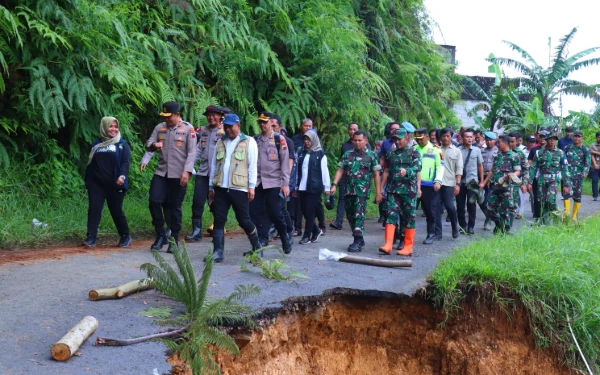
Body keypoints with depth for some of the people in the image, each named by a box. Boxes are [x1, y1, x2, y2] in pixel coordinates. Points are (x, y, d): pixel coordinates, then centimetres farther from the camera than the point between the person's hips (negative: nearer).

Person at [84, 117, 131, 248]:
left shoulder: (122, 144, 4)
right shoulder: (96, 144, 14)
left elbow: (126, 162, -8)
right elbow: (90, 163, 19)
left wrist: (122, 175, -25)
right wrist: (87, 180, 17)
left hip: (114, 184, -3)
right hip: (96, 183, 3)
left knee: (116, 211, 3)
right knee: (94, 209, -6)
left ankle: (125, 236, 18)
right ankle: (91, 238, -6)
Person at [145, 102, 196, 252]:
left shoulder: (188, 128, -4)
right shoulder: (159, 127, 8)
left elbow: (192, 152, -7)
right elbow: (148, 145, 10)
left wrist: (187, 171, -17)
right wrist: (154, 145, -15)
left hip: (179, 175, -4)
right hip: (161, 172, 4)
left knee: (175, 207, 4)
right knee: (154, 202, -5)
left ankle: (174, 240, 16)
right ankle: (160, 235, 11)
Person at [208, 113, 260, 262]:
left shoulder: (249, 142, 1)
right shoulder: (220, 142, 15)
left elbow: (252, 165, -4)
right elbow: (214, 165, 16)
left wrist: (251, 186, -9)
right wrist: (211, 186, 13)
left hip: (239, 188, -4)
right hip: (221, 188, 4)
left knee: (244, 220, 4)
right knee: (219, 220, 1)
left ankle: (257, 248, 23)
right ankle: (218, 252, 6)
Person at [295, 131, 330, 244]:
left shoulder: (320, 154, -1)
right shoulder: (302, 154, 13)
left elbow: (324, 171, -3)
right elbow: (298, 170, 14)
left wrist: (327, 187, -6)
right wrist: (296, 186, 11)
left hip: (314, 187, -5)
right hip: (302, 187, 5)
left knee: (309, 211, -3)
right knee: (304, 211, 5)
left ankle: (307, 236, 6)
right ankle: (316, 230, 24)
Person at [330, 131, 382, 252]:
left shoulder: (371, 155, 3)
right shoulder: (347, 154, 13)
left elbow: (376, 175, 3)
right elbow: (340, 170, 10)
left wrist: (378, 192, 0)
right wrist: (334, 185, -3)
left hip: (362, 190, -5)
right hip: (348, 190, 5)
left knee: (359, 215, -12)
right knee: (350, 215, 9)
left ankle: (358, 242, -12)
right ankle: (360, 240, 21)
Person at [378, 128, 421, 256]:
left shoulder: (414, 153, 4)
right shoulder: (391, 154, 15)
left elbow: (417, 168, -11)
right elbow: (386, 171, 20)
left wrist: (406, 171, -30)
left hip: (409, 189, -3)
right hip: (393, 189, 3)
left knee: (409, 218, 1)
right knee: (391, 215, -6)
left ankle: (408, 247, 8)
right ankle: (388, 245, -11)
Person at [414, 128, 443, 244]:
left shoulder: (435, 150, 3)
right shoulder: (413, 149, 10)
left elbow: (440, 166, 1)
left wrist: (438, 181, -11)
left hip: (429, 185, -2)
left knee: (430, 210, 5)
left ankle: (430, 235, 16)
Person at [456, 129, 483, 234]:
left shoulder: (476, 150, 5)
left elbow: (480, 166, 11)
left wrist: (481, 181, 9)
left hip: (472, 181, 0)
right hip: (460, 181, 0)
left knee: (471, 204, 3)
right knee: (460, 205, 6)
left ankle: (471, 226, 14)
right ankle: (462, 226, 19)